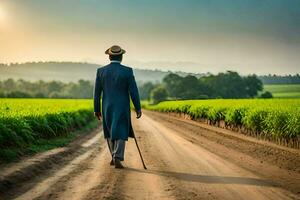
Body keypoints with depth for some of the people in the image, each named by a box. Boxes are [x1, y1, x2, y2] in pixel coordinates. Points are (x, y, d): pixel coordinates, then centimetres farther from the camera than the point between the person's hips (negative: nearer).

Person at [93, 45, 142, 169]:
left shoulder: (101, 71, -3)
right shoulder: (127, 71, -9)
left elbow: (97, 92, 0)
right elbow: (133, 91, -10)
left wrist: (96, 110, 9)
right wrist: (138, 108, -1)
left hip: (107, 108, 2)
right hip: (122, 108, -2)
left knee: (110, 132, 21)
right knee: (121, 134, 3)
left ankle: (115, 156, 23)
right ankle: (117, 159, -12)